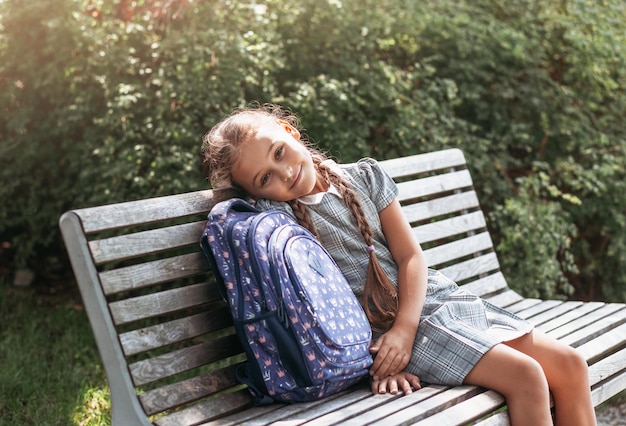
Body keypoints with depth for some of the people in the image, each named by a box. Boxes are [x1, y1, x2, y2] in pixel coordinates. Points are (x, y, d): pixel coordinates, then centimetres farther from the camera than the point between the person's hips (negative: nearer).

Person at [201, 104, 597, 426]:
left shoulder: (365, 176, 4)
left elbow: (411, 256, 1)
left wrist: (404, 328, -14)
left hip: (436, 295, 6)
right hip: (383, 325, -6)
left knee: (570, 365, -2)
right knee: (525, 376, -21)